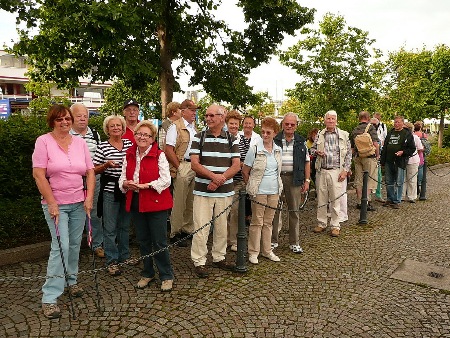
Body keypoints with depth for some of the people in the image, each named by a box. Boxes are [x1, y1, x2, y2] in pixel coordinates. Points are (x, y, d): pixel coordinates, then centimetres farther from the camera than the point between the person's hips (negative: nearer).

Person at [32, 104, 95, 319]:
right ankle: (49, 297, 4)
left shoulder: (80, 142, 6)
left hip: (78, 203, 4)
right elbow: (38, 175, -10)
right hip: (56, 203, -4)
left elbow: (90, 172, 6)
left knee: (75, 244, 13)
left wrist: (89, 198, -3)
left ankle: (71, 281, 34)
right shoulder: (43, 141, -6)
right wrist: (52, 203, -14)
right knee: (61, 246, -8)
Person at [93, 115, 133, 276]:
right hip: (110, 191, -4)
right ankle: (112, 261, 14)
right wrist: (107, 165, -19)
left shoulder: (129, 144, 7)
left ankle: (124, 256, 30)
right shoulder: (103, 147, -3)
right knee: (110, 228, 2)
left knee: (125, 225, 15)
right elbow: (95, 170, -1)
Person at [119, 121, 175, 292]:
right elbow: (123, 178, 11)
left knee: (159, 241, 1)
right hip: (136, 203, 5)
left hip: (156, 203, -5)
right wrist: (126, 184, -12)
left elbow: (165, 180, -16)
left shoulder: (159, 155, -8)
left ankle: (166, 276, 18)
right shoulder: (129, 155, 8)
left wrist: (144, 185, -23)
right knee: (143, 241, 16)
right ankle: (147, 273, 33)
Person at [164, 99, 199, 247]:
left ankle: (188, 229, 27)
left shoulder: (195, 128, 16)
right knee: (179, 202, 0)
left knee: (191, 201, 14)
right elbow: (168, 150, -13)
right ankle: (175, 233, 12)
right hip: (182, 166, -7)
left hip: (195, 167, 7)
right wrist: (179, 167, -13)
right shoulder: (176, 127, -6)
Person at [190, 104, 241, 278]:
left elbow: (236, 165, -1)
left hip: (225, 191, 2)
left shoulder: (232, 140, 6)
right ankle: (199, 262, 12)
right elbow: (194, 164, -6)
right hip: (202, 191, -2)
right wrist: (214, 176, -21)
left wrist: (220, 179, -15)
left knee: (222, 227, 12)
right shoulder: (199, 138, 2)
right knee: (201, 228, -1)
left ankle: (219, 258, 28)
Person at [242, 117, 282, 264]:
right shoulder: (254, 149, -10)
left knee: (268, 222, 14)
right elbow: (245, 171, -4)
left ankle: (266, 250, 26)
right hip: (259, 192, -5)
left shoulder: (278, 150, 5)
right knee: (257, 222, 3)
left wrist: (277, 186, 14)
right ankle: (253, 252, 16)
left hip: (274, 192, 5)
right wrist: (251, 186, 2)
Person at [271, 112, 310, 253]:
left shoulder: (301, 141, 10)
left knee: (294, 211, 6)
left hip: (294, 178, 1)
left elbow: (306, 162, 12)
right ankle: (273, 240, 17)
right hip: (276, 178, -1)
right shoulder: (274, 140, 4)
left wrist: (307, 180, 6)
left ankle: (294, 243, 16)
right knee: (275, 210, 5)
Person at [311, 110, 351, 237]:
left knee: (335, 199, 1)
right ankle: (321, 223, 21)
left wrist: (345, 170, -5)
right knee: (321, 198, 8)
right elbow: (312, 148, 18)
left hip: (336, 171, -2)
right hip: (321, 171, 2)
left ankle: (335, 226, 12)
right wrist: (316, 152, -5)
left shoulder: (344, 135, 3)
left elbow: (348, 154, 3)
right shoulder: (320, 135, 8)